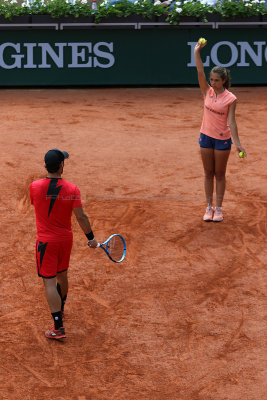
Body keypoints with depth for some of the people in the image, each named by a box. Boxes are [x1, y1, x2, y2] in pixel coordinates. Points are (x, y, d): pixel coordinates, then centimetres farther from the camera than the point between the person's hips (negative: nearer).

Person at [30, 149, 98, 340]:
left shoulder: (35, 187, -13)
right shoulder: (72, 189, -13)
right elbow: (81, 217, -11)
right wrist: (91, 238, 0)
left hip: (46, 241, -3)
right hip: (66, 238, 3)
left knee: (49, 282, -2)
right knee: (62, 275, 23)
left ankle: (58, 328, -7)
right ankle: (60, 311, 47)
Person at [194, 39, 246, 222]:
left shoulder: (230, 98, -10)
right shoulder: (207, 92, -1)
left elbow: (231, 122, -10)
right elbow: (200, 72, -11)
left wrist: (238, 143, -14)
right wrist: (197, 51, -21)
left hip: (223, 139, -3)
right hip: (206, 137, 3)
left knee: (220, 174, 5)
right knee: (208, 173, 8)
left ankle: (219, 208, 14)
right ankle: (209, 207, 16)